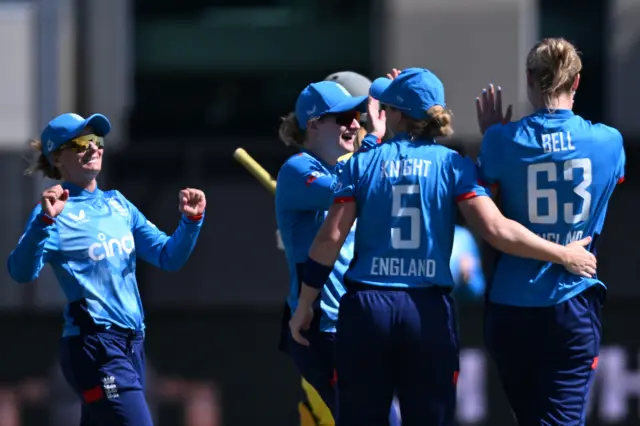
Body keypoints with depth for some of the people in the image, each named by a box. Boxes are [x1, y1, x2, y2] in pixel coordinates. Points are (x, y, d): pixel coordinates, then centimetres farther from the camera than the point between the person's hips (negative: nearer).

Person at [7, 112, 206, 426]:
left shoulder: (118, 205, 15)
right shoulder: (57, 212, -7)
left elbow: (168, 257, 17)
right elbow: (22, 271, -22)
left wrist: (191, 221, -1)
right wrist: (44, 221, -37)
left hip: (131, 342, 8)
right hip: (95, 345, -8)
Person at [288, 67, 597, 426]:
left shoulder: (364, 163, 3)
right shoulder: (454, 165, 1)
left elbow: (329, 239, -1)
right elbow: (496, 229, -10)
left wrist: (304, 306, 7)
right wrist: (564, 255, -1)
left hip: (366, 307, 0)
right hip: (429, 312, 0)